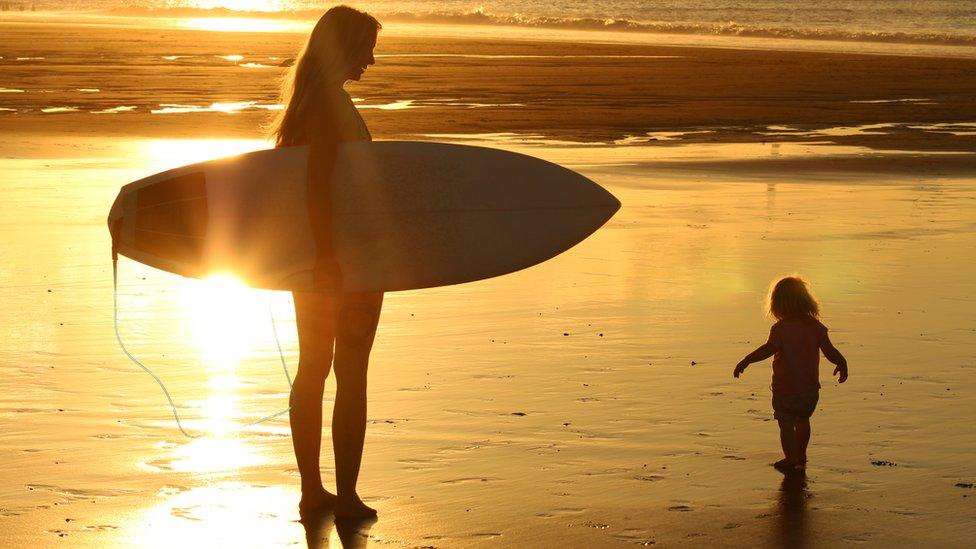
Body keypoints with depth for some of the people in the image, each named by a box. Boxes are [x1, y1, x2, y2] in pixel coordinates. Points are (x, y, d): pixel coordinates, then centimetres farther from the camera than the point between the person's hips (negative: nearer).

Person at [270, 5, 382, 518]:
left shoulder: (304, 101, 10)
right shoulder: (334, 106, -19)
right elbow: (318, 187, -24)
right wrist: (329, 259, -23)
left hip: (310, 258, 9)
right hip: (349, 258, -9)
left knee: (311, 371, 13)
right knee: (351, 377, 0)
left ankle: (312, 490, 19)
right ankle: (346, 496, 5)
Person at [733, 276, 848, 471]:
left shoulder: (781, 328, -16)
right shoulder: (816, 327, -3)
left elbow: (769, 348, -30)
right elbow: (830, 351, -2)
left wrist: (745, 361, -29)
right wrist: (842, 364, 17)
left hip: (786, 387, -5)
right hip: (810, 387, 5)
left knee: (786, 423, 7)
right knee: (803, 420, 23)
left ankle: (791, 458, 9)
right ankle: (801, 455, 35)